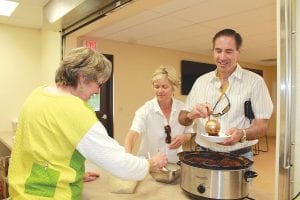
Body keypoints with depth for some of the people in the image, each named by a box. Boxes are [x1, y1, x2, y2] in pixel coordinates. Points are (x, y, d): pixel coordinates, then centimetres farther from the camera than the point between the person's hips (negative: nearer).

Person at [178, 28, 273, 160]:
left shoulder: (255, 81, -6)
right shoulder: (201, 81, 3)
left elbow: (262, 126, -7)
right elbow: (182, 119, 4)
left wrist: (241, 134, -27)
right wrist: (192, 115, -18)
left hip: (239, 157, -2)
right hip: (204, 155, 3)